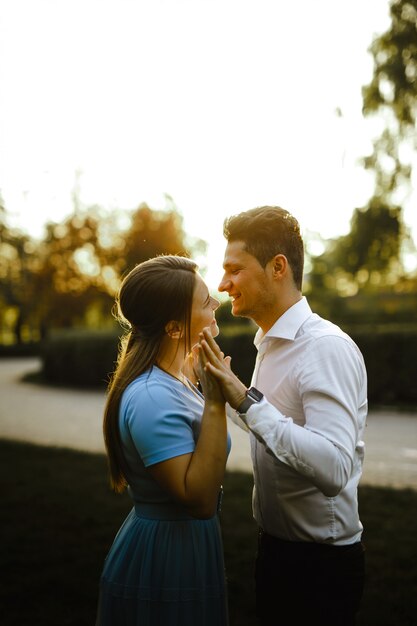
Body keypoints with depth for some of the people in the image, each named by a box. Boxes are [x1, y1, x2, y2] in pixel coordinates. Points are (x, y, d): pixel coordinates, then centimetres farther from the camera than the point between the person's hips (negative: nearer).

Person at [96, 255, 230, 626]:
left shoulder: (172, 380, 2)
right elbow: (200, 498, -31)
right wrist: (215, 402, -33)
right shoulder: (152, 398, -27)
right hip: (165, 558, -9)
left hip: (182, 545, 9)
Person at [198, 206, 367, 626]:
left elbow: (334, 468, -33)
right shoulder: (271, 344, 6)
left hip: (319, 562, -8)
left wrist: (247, 400, -35)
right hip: (276, 545, 8)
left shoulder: (327, 348, -23)